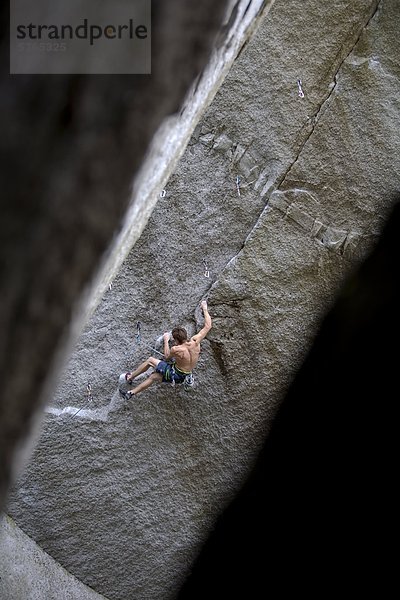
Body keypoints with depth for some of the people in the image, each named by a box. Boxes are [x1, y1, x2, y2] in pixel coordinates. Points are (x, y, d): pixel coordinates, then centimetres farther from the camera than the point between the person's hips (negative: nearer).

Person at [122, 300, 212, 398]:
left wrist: (166, 340, 5)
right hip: (185, 375, 6)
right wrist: (205, 309, 1)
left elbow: (167, 357, -5)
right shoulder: (195, 341, -19)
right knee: (153, 377, 21)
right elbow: (208, 326, -9)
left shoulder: (175, 349, -29)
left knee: (150, 360, 6)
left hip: (175, 375, -6)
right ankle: (131, 392, 31)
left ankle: (130, 377, 22)